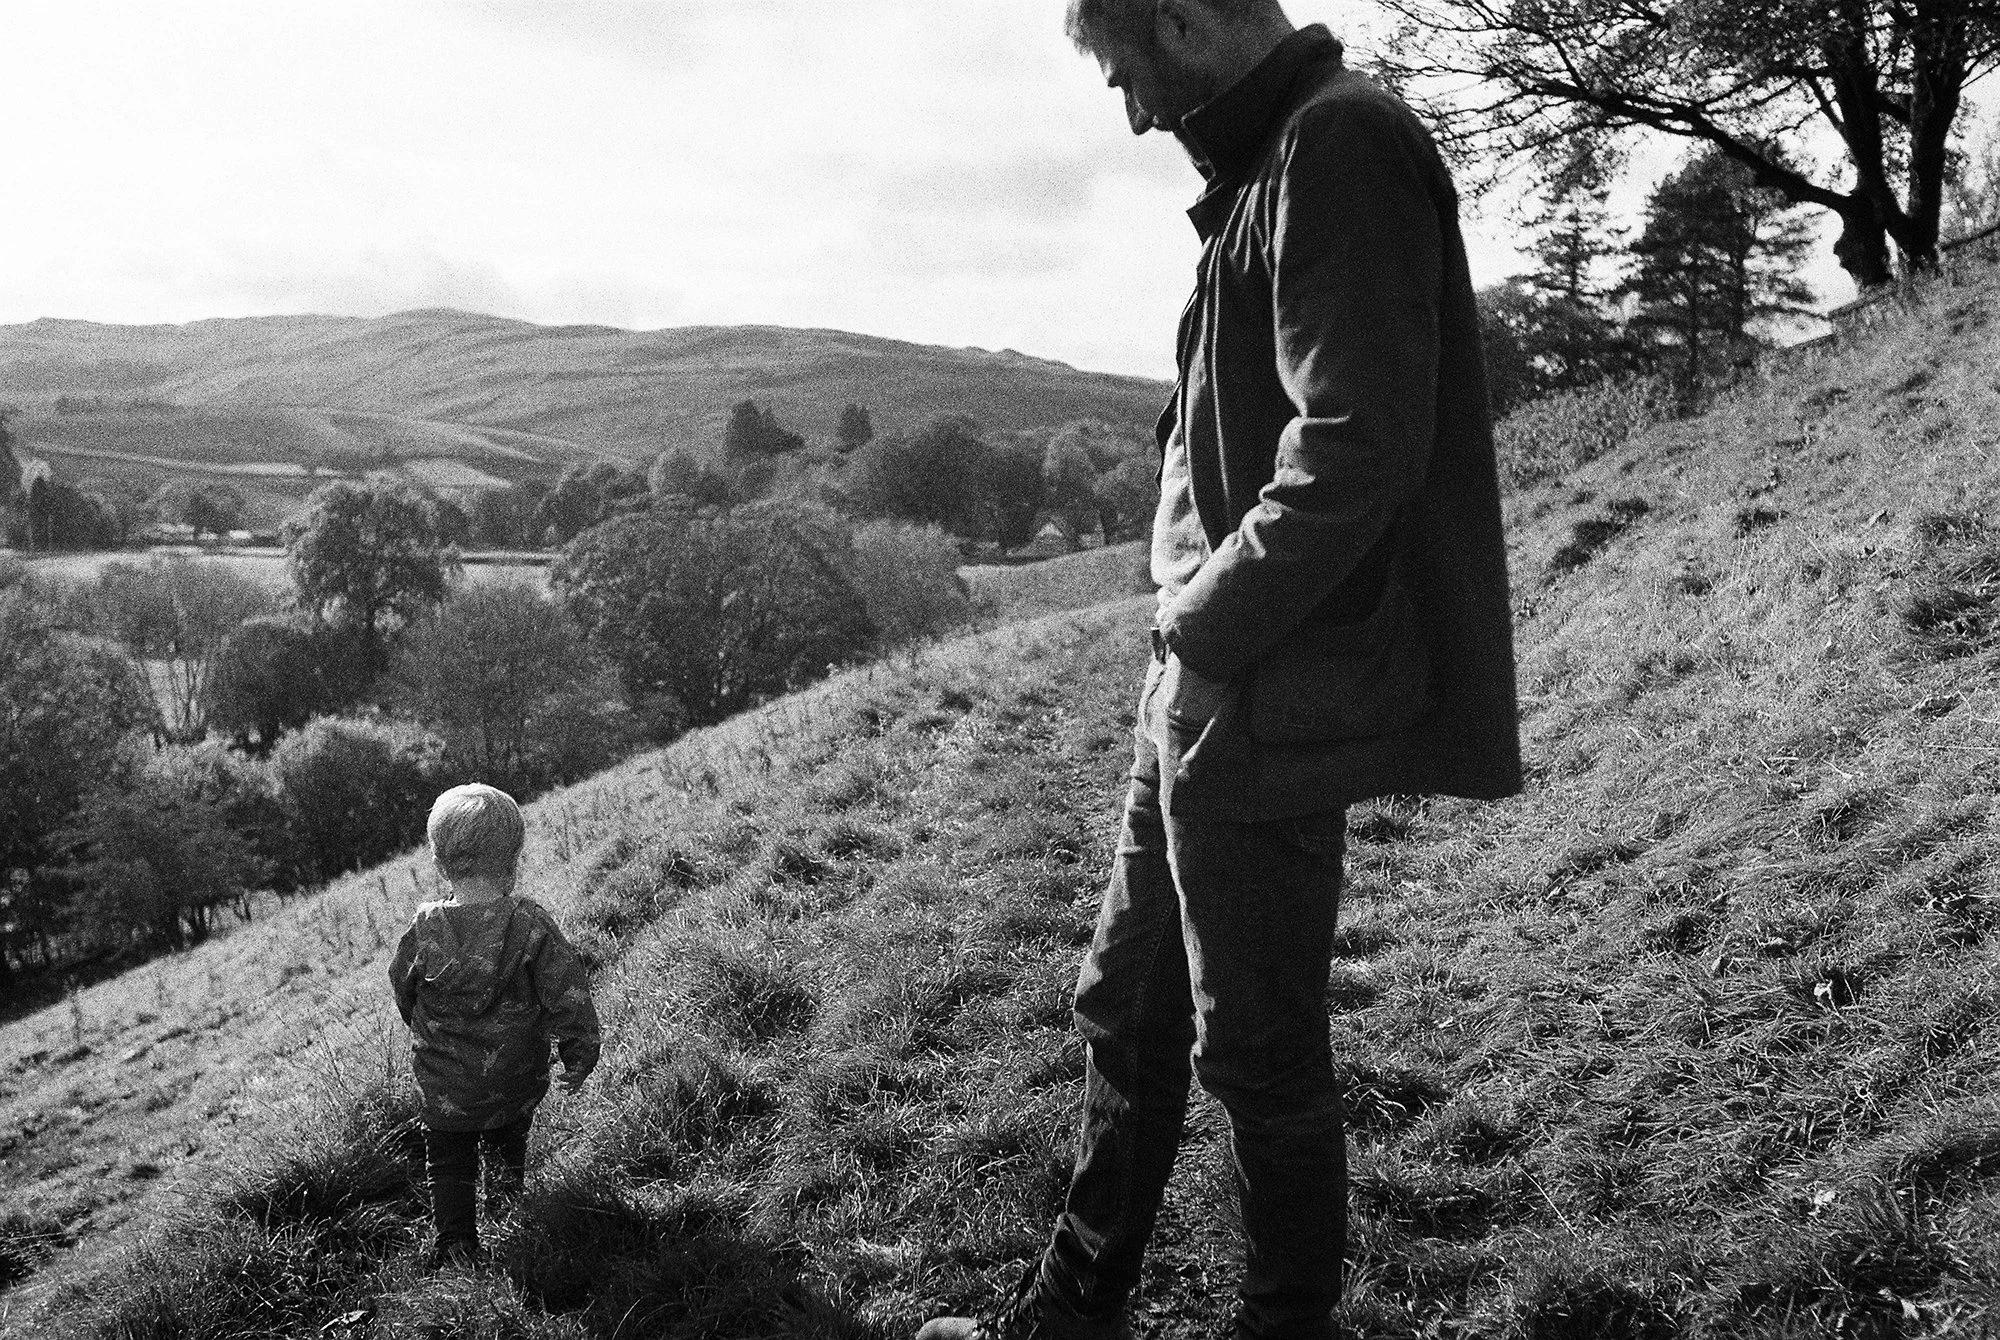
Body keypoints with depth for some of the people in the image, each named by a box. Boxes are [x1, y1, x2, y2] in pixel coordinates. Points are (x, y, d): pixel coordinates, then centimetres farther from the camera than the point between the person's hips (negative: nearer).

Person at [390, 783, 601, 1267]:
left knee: (449, 1163, 18)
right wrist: (579, 1056, -3)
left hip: (445, 1087, -1)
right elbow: (569, 995, -18)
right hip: (519, 1082, 1)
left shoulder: (426, 931, -19)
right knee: (508, 1144, 30)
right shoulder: (531, 926, -22)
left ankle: (457, 1246, 10)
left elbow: (402, 990, 0)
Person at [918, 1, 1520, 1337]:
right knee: (1127, 1008, 18)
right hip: (1211, 689, 10)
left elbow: (1358, 450, -24)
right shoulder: (1276, 159, 17)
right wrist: (1194, 629, 10)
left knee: (1260, 1049, 5)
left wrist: (1205, 630, -16)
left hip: (1267, 710, -10)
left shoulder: (1342, 142, -13)